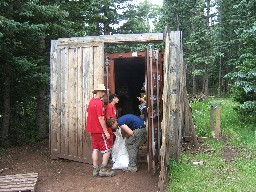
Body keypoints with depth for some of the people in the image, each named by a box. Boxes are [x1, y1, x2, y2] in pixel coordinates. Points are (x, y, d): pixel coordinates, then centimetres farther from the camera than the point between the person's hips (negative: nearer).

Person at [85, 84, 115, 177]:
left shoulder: (91, 101, 10)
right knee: (107, 148, 0)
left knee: (95, 148, 12)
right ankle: (103, 169, 3)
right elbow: (100, 118, -22)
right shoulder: (99, 103, -18)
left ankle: (95, 169, 16)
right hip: (99, 130, -9)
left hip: (92, 130, 9)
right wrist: (106, 131, -18)